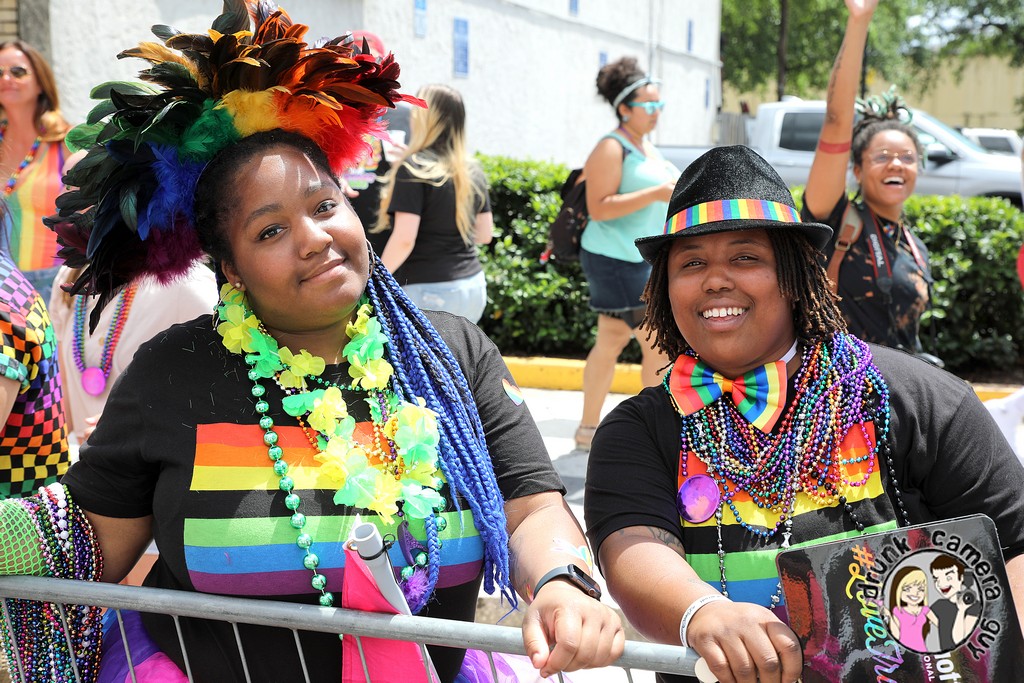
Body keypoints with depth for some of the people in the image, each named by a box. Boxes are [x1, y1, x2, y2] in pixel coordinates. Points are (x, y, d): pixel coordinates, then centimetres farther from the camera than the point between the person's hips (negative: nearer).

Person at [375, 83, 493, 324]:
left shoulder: (413, 168, -12)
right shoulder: (472, 171, 9)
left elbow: (404, 240, -17)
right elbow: (484, 234, 15)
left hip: (428, 291, -7)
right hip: (473, 285, 7)